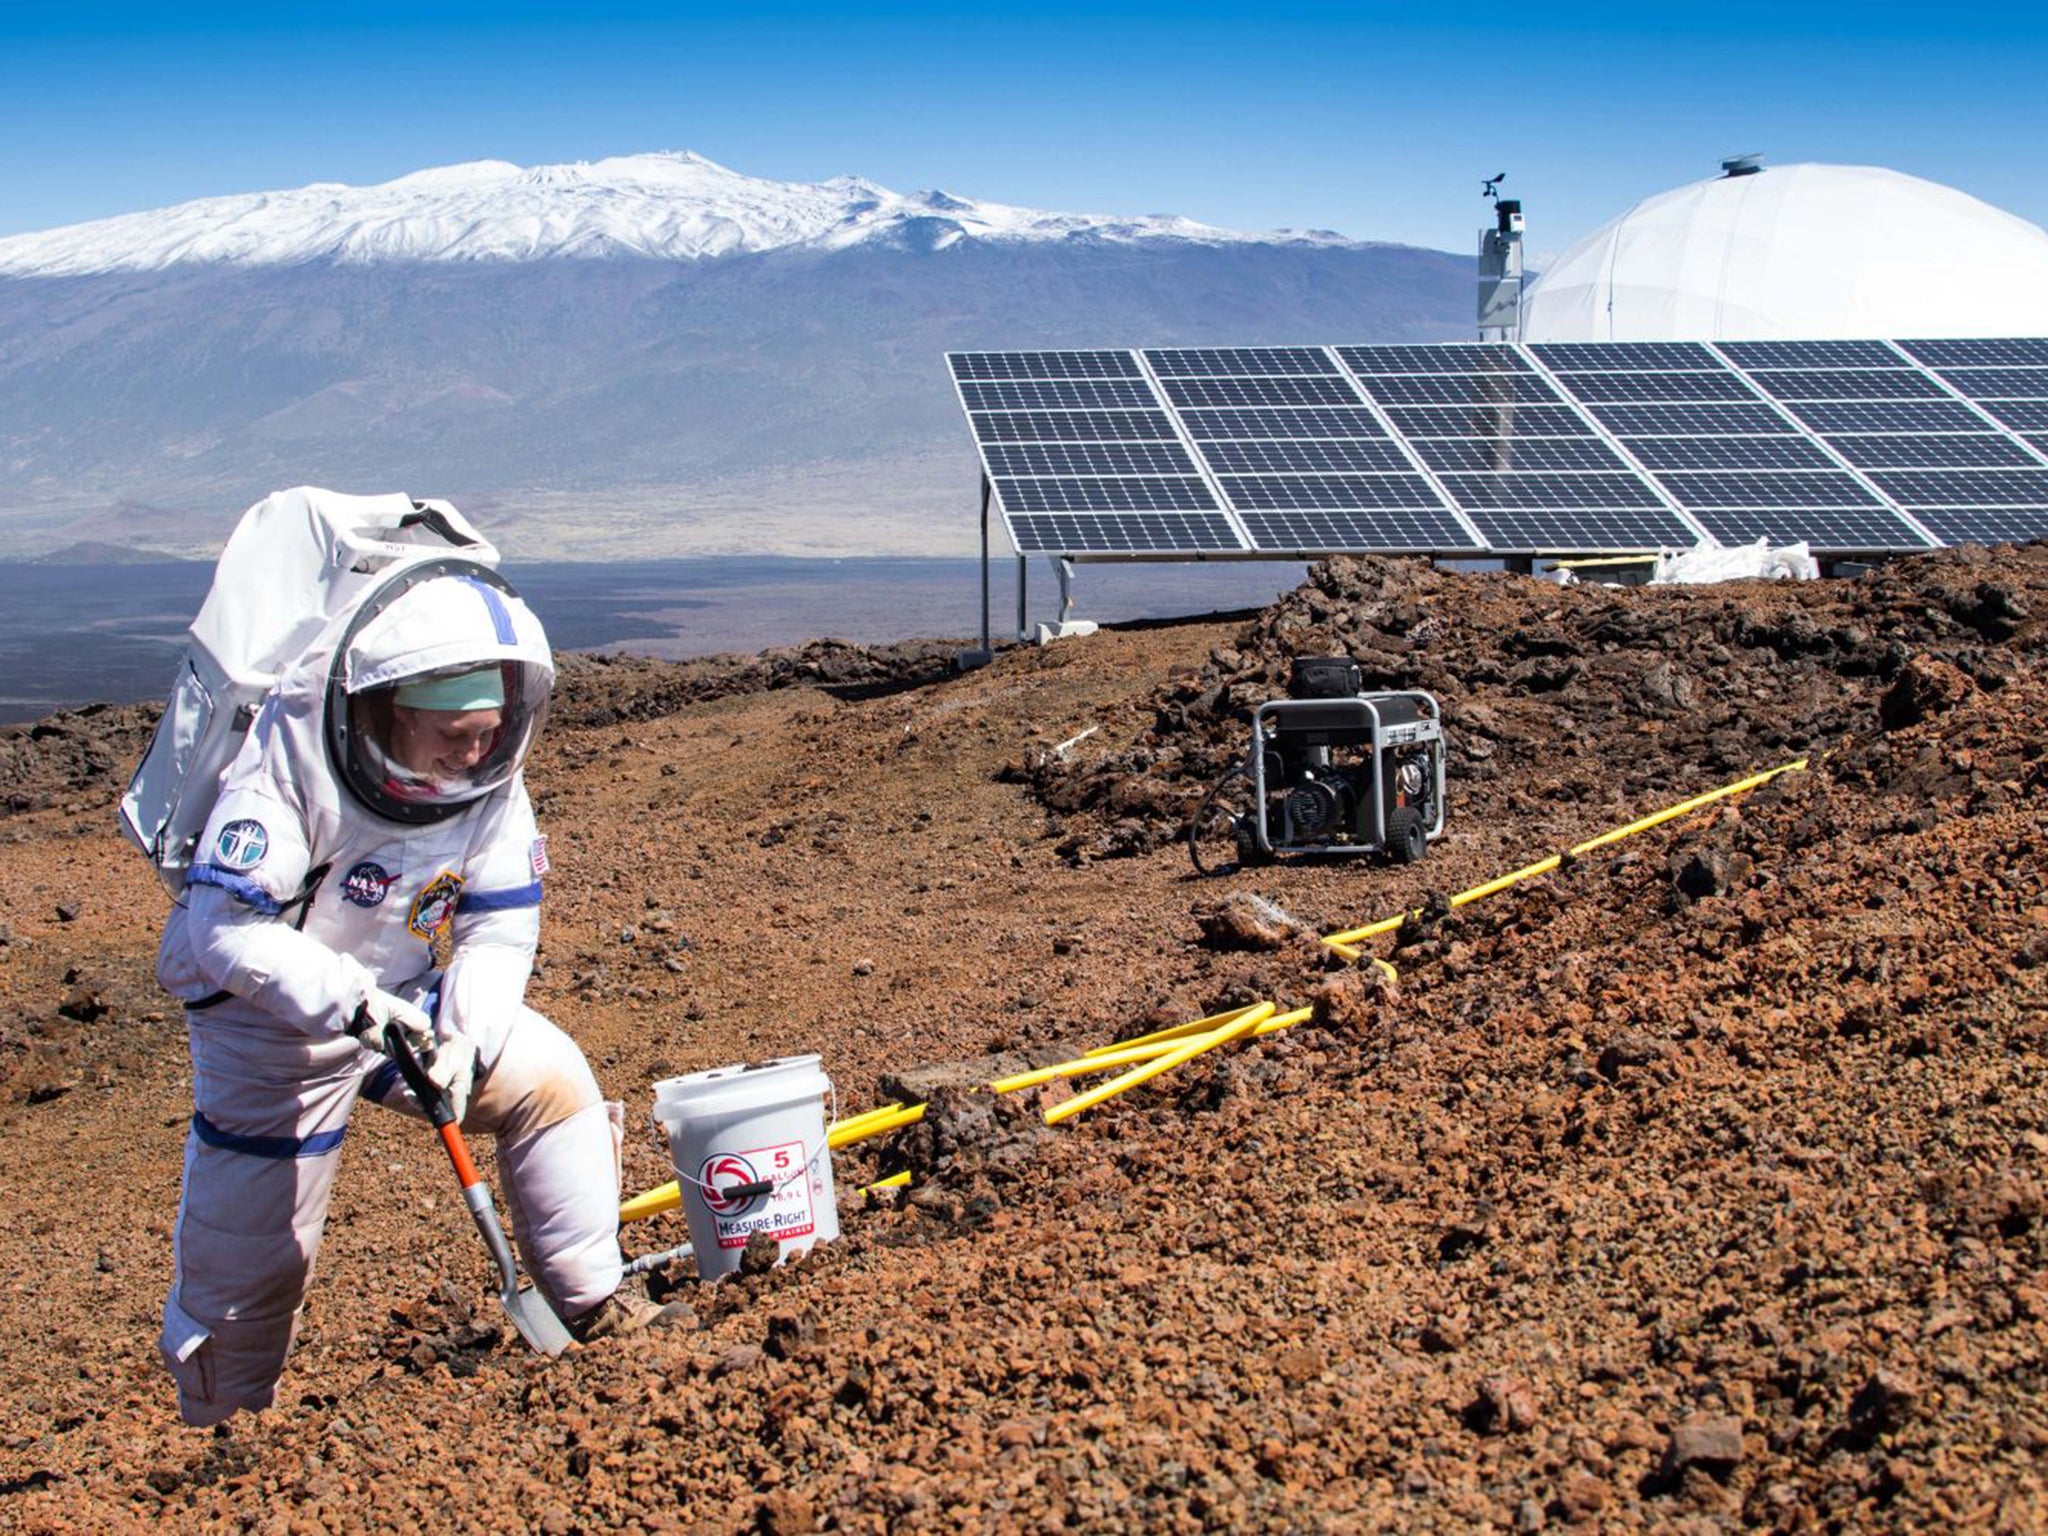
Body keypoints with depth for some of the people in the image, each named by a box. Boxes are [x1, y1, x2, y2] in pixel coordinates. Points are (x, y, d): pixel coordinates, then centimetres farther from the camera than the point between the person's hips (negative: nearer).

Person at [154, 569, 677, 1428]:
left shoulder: (491, 775, -15)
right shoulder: (292, 759, -30)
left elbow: (501, 924, -12)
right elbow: (225, 926, -34)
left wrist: (465, 1038, -28)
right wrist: (348, 998, -46)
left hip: (412, 997, 5)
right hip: (271, 1016, -4)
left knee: (549, 1080, -10)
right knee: (244, 1261, 5)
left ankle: (594, 1308, 2)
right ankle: (222, 1439, 30)